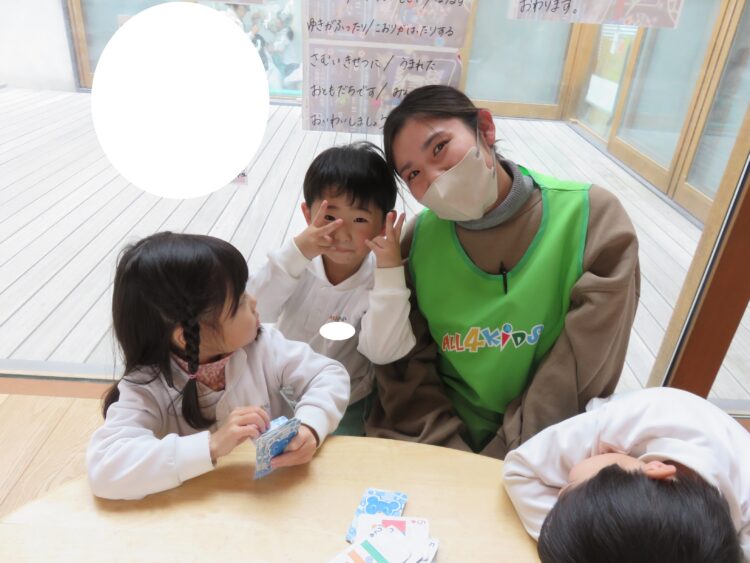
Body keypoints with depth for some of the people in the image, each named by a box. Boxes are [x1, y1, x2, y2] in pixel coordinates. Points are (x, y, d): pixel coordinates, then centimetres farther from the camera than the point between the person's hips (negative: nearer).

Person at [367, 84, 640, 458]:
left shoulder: (593, 220, -12)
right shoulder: (417, 242, -5)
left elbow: (579, 378, -12)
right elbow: (406, 373, -3)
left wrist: (494, 467, -12)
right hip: (445, 438, 2)